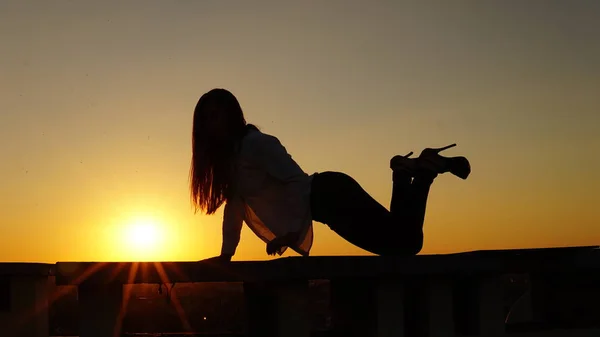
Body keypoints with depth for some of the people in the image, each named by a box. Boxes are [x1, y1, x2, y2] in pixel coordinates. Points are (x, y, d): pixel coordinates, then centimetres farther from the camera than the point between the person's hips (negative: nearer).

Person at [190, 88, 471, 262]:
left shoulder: (256, 143, -14)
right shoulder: (228, 156, 14)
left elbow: (296, 179, -22)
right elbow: (235, 204, 20)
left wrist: (292, 231, -26)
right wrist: (226, 254, 15)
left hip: (330, 194, -8)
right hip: (323, 204, 8)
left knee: (405, 241, -12)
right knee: (398, 243, 11)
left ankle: (427, 168, 5)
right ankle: (406, 172, 18)